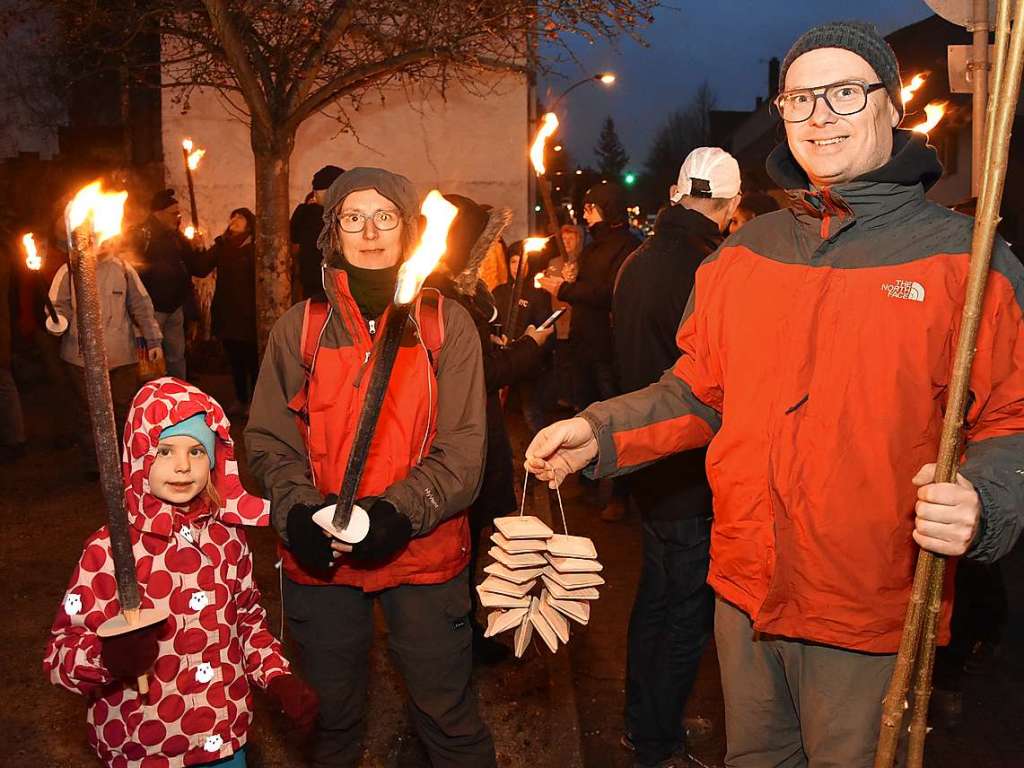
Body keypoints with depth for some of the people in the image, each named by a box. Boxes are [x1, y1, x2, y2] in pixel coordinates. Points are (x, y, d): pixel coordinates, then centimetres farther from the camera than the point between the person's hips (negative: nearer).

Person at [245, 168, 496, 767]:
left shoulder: (446, 324, -2)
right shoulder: (300, 328, 2)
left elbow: (464, 450, -7)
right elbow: (270, 440, 2)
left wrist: (400, 512, -21)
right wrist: (299, 512, -15)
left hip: (423, 554, -1)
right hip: (319, 560, 2)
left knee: (450, 717, 10)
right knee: (332, 712, 19)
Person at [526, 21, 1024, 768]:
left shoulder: (961, 256, -8)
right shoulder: (742, 255, 5)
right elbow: (700, 393, 11)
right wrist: (598, 432, 0)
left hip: (873, 616, -3)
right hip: (745, 593, 4)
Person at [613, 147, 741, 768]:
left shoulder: (638, 262, 4)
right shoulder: (709, 271, -23)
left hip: (649, 468, 9)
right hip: (693, 481, -9)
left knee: (656, 599, 23)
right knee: (687, 617, 7)